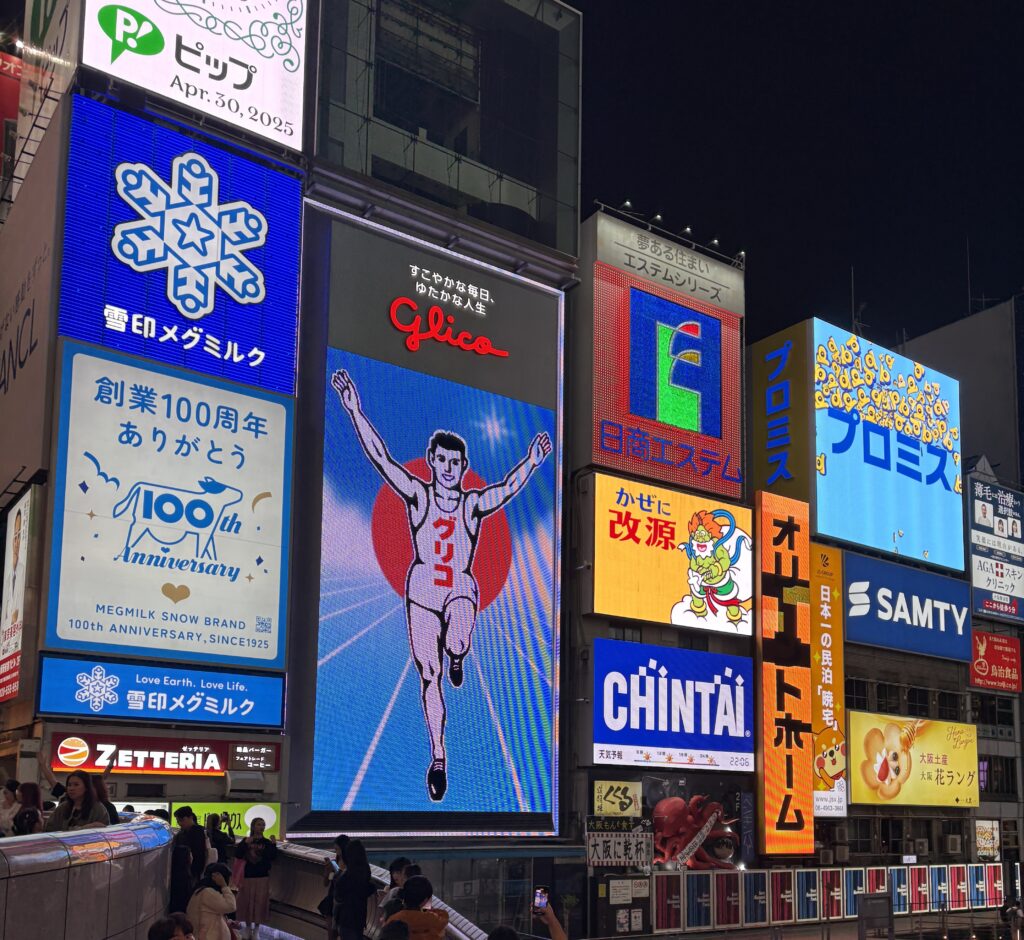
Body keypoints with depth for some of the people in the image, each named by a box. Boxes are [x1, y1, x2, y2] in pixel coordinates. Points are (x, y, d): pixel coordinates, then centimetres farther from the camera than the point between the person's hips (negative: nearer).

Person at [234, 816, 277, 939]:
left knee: (260, 902, 2)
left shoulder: (267, 842, -1)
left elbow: (272, 857, -12)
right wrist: (245, 843, -24)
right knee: (247, 901, 8)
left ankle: (256, 929, 14)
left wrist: (273, 845, -25)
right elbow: (237, 855, -11)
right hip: (247, 876, 1)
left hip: (262, 877, -1)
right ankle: (248, 927, 24)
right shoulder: (246, 840, -1)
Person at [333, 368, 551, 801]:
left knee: (457, 645, -32)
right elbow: (380, 457, -9)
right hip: (422, 590, 1)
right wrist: (354, 410, -16)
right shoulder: (417, 496, -1)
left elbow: (508, 487, -16)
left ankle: (456, 656, 8)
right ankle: (438, 756, 14)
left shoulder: (474, 504, 0)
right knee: (428, 676, 2)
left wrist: (531, 462, -33)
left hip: (461, 589, -1)